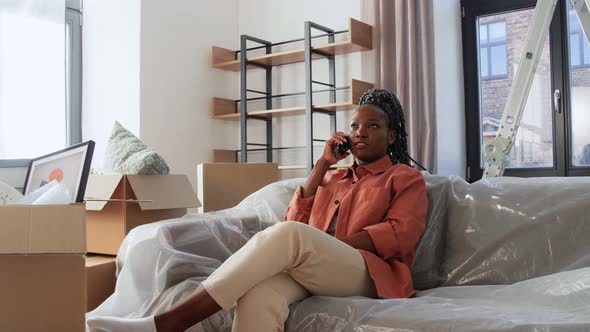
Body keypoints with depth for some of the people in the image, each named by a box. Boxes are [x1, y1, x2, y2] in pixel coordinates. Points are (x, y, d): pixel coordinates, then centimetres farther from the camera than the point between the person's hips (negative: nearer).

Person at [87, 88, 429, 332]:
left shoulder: (407, 178, 18)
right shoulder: (333, 177, 32)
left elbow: (399, 235, -2)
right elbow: (297, 221, 16)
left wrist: (330, 245, -13)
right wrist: (322, 165, 13)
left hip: (371, 273, -4)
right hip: (311, 270, 4)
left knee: (289, 236, -36)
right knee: (259, 294, -35)